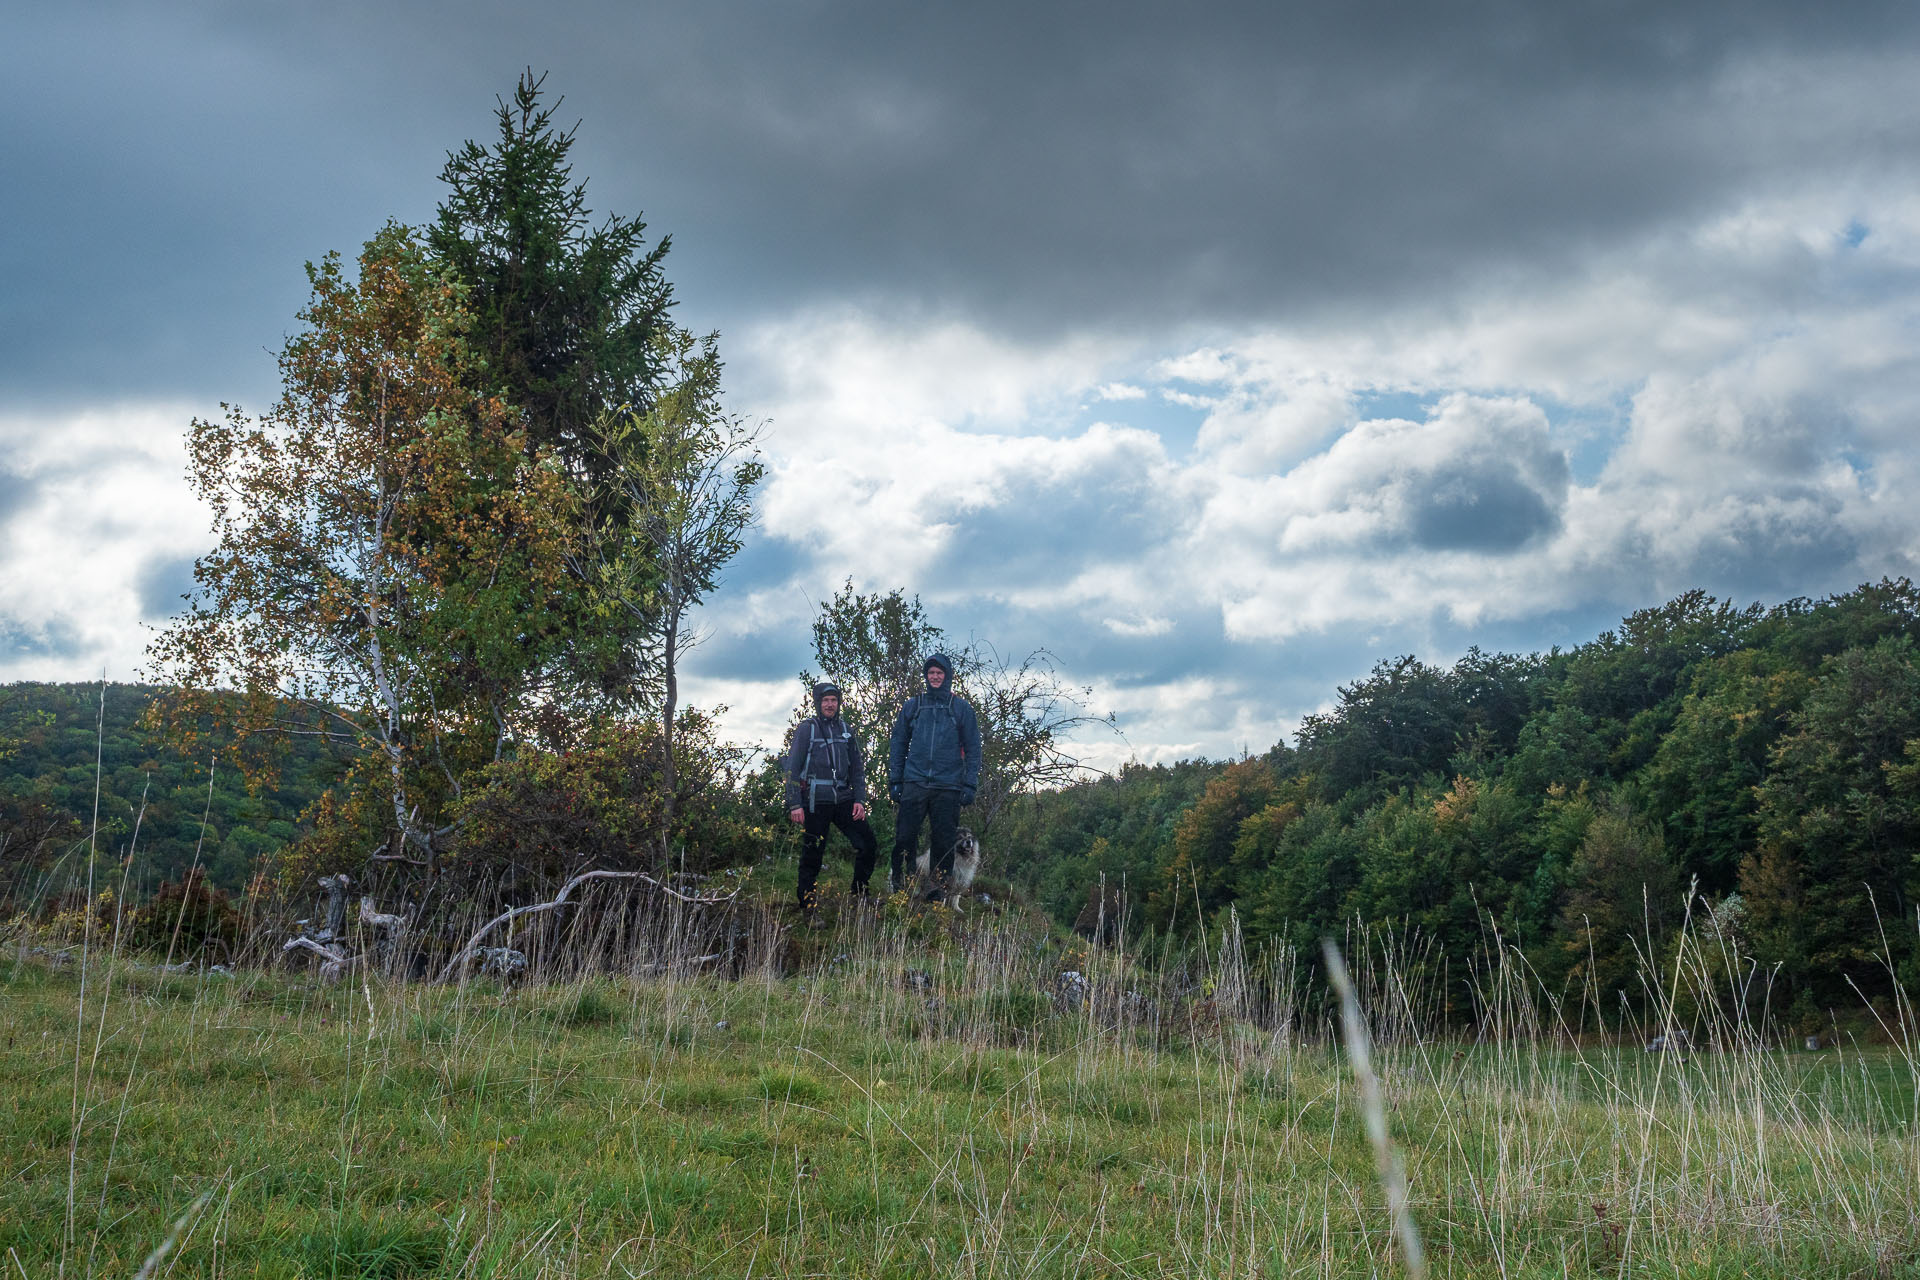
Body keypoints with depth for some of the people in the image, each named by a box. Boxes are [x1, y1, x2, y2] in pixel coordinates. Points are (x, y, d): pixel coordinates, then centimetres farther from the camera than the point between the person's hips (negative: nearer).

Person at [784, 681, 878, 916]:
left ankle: (860, 893, 17)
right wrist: (795, 804, -10)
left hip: (843, 801, 5)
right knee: (812, 855, -2)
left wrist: (860, 800, 6)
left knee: (868, 846, 0)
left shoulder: (845, 730, 14)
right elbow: (792, 768, -3)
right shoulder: (806, 729, 0)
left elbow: (857, 768, 17)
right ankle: (807, 902, 11)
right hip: (816, 804, -5)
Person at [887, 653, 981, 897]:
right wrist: (894, 780, 5)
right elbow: (898, 744, 14)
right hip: (914, 783, 1)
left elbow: (972, 749, 7)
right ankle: (899, 891, 7)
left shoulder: (961, 708, 7)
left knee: (944, 842, 2)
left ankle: (938, 893, 11)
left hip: (948, 786, -1)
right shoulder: (913, 706, 11)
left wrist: (970, 785, -2)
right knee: (904, 839, -4)